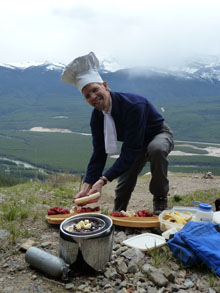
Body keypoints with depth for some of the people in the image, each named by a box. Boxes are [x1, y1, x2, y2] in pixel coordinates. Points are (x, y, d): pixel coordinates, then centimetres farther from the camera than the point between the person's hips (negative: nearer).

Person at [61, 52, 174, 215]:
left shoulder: (134, 105, -37)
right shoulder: (97, 117, -15)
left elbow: (130, 152, -39)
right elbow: (99, 154, -13)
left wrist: (103, 180, -43)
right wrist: (87, 186, -23)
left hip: (159, 135, -5)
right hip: (136, 144, 5)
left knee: (156, 149, -39)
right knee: (123, 184, -3)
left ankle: (160, 201, -17)